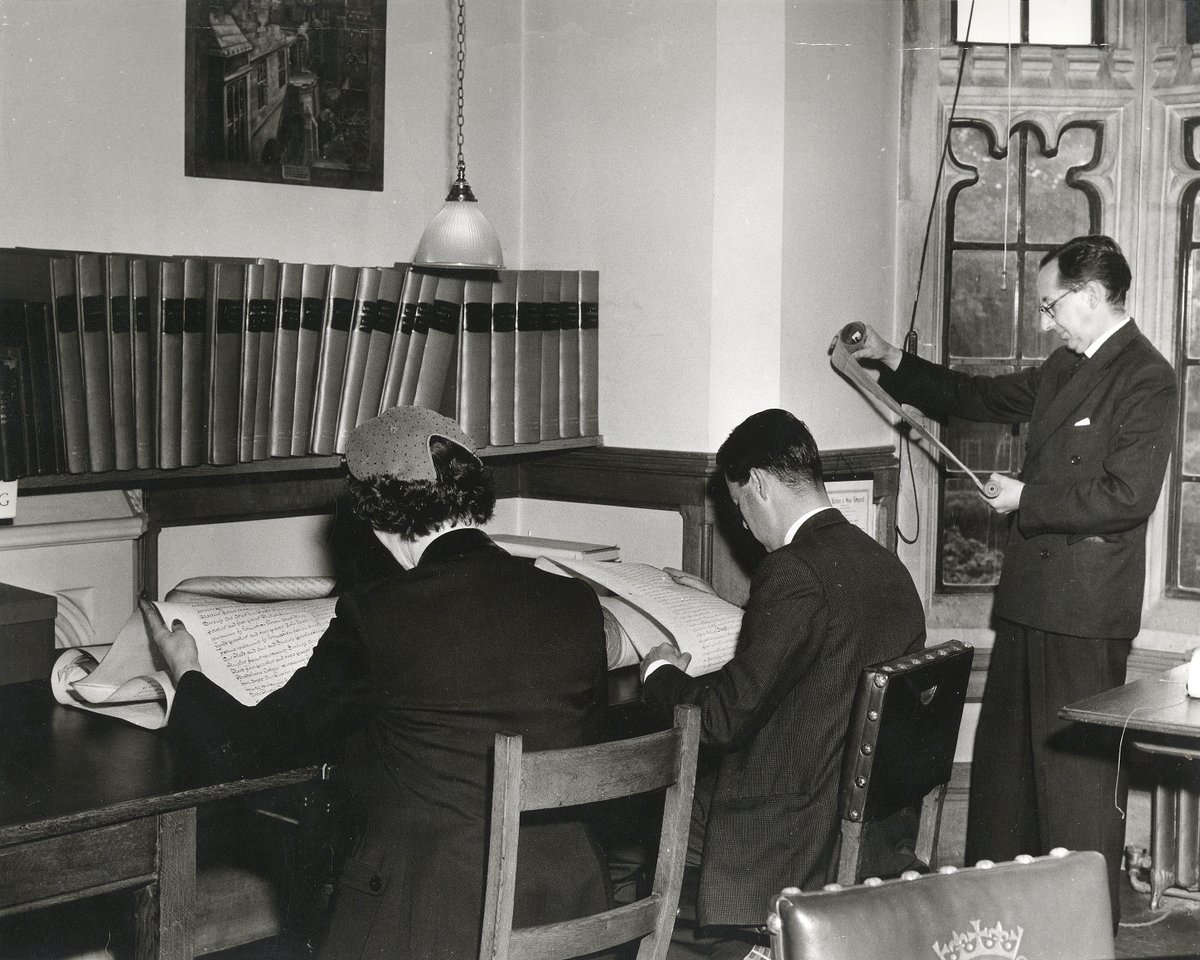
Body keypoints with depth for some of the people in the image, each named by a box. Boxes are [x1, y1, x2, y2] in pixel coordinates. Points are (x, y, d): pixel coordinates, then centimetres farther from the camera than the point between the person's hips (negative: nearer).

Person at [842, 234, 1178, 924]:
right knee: (1006, 754, 16)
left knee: (1077, 764, -1)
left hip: (1084, 609, -9)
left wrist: (1026, 498, -13)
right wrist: (892, 361, 22)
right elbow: (982, 398, 25)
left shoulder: (1146, 377, -13)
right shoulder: (1065, 369, 14)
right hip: (1033, 599, 9)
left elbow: (1127, 496, -21)